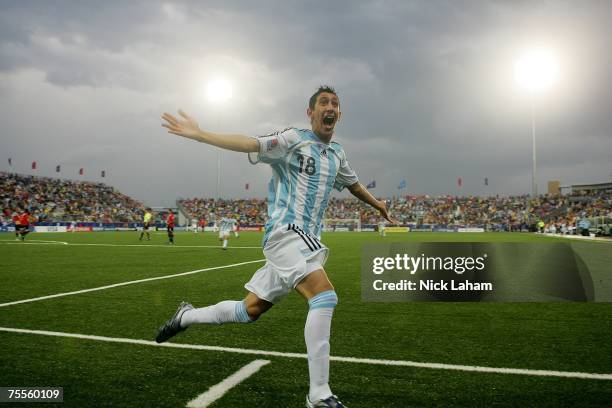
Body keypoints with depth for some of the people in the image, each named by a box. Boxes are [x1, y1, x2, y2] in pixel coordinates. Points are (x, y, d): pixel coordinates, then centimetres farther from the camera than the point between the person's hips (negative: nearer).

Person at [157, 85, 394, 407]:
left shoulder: (337, 154, 18)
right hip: (286, 231, -8)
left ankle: (186, 316, 33)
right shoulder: (294, 139, -5)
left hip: (305, 239, 8)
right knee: (325, 296, -24)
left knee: (250, 310, 9)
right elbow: (253, 144, -18)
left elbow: (353, 183, 36)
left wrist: (379, 205, 47)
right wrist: (200, 135, -28)